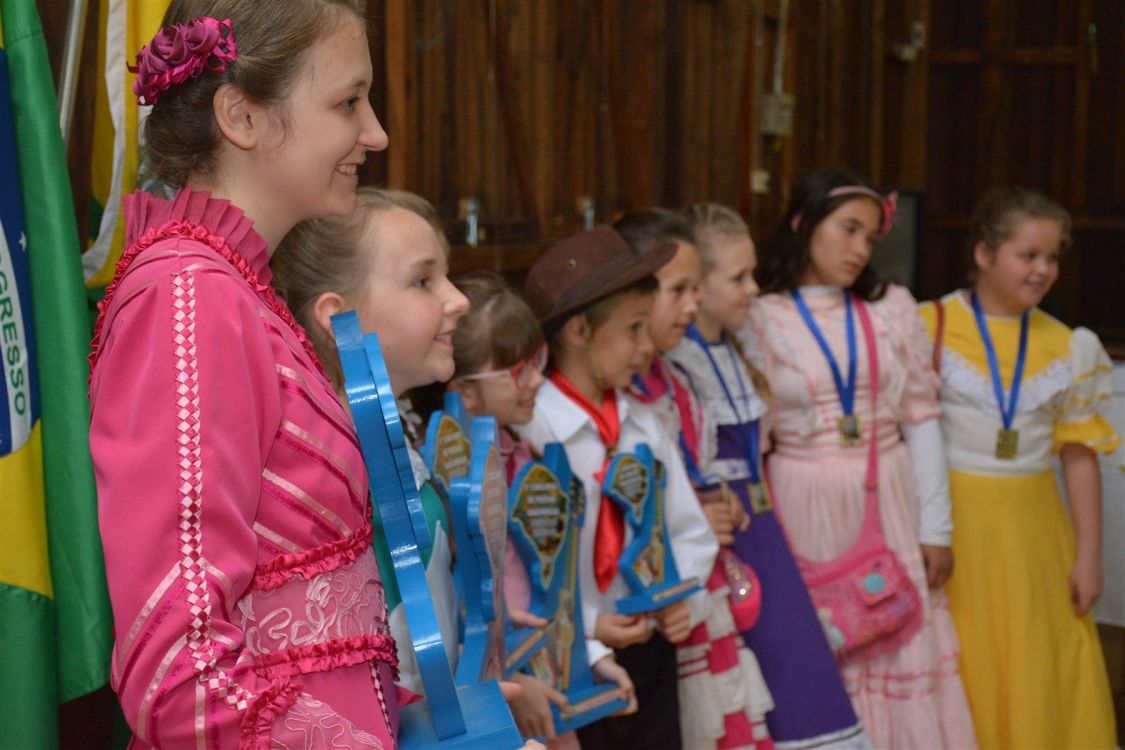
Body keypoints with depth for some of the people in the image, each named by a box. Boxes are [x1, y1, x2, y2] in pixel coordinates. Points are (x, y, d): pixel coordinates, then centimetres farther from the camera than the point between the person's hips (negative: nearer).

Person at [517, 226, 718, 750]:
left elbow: (690, 530, 11)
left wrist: (683, 597, -5)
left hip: (650, 654, 6)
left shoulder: (643, 426, 5)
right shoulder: (527, 434, -17)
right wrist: (586, 628, -20)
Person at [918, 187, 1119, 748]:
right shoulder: (932, 328, -6)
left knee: (1040, 678, 7)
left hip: (1032, 529, 3)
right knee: (963, 672, 4)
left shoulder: (1067, 347, 3)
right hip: (957, 521, -3)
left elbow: (1080, 455, 5)